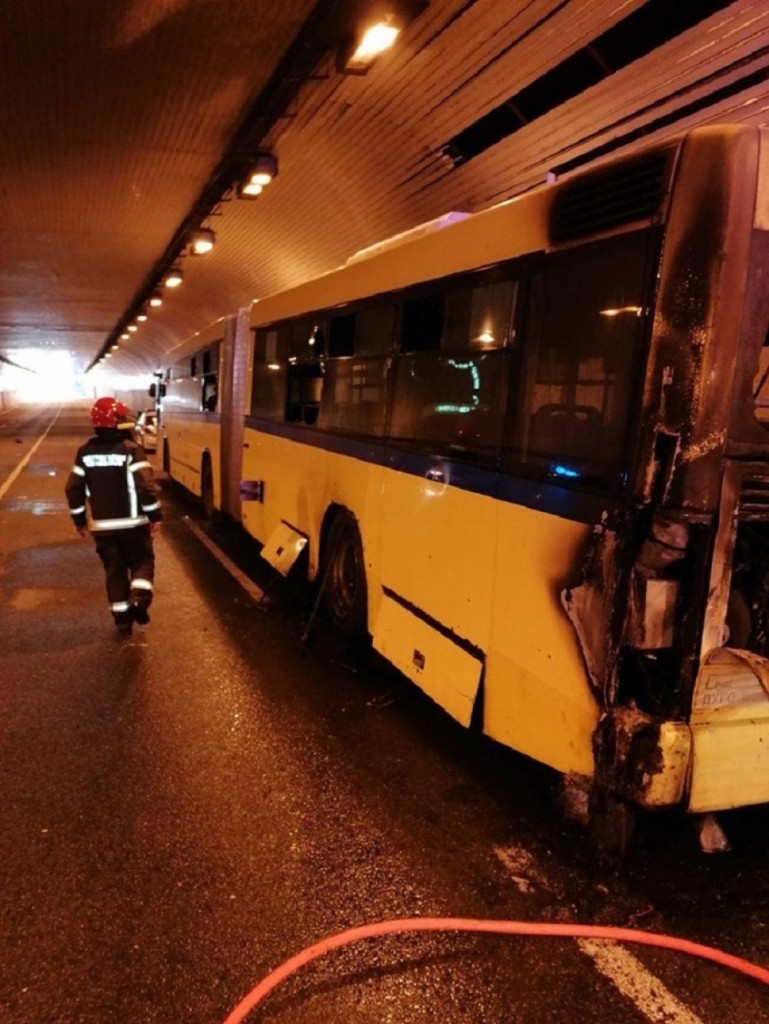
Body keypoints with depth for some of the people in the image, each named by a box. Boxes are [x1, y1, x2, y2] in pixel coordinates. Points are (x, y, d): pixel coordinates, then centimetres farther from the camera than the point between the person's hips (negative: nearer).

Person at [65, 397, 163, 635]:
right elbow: (146, 485, -19)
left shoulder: (85, 452, 1)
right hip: (132, 522, -4)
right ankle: (139, 599, -11)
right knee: (142, 562, 13)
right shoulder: (131, 450, -13)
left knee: (114, 570, 13)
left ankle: (122, 618, 15)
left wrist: (79, 519, 15)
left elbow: (73, 488, 4)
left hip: (101, 525, 4)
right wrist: (155, 515, -9)